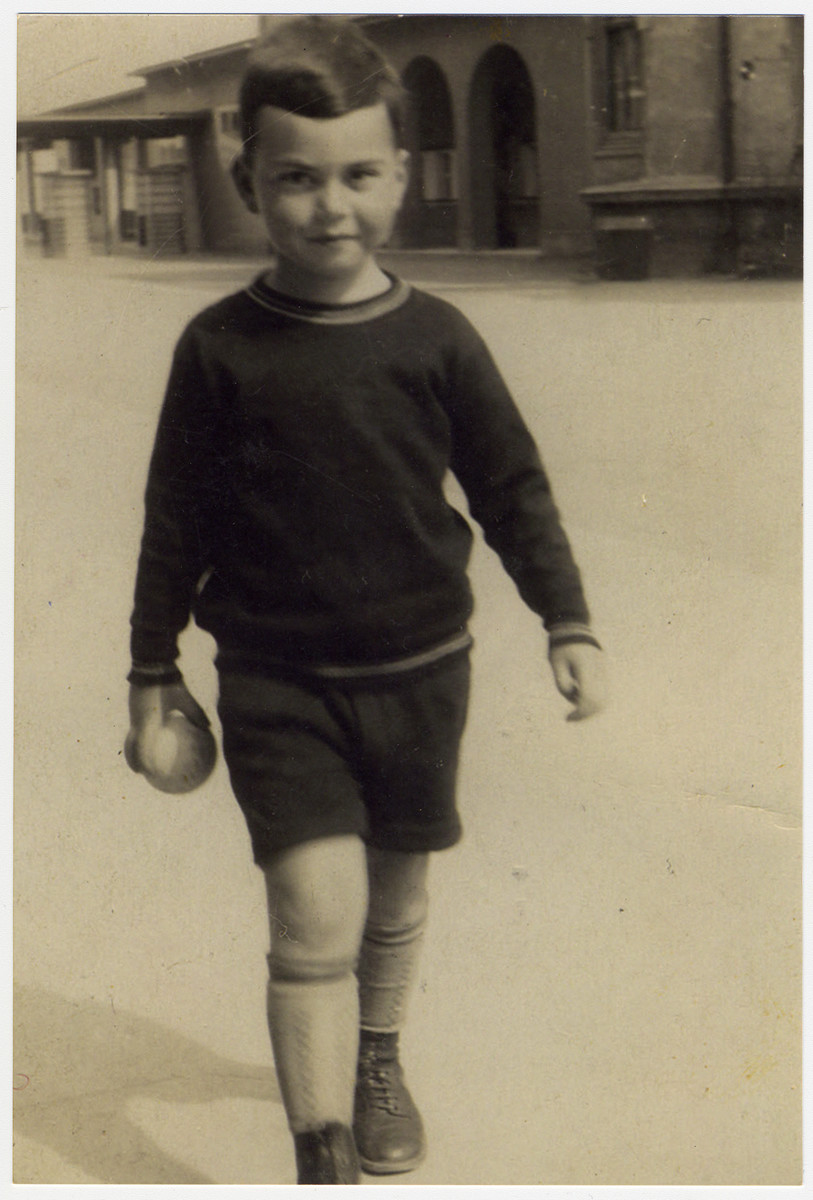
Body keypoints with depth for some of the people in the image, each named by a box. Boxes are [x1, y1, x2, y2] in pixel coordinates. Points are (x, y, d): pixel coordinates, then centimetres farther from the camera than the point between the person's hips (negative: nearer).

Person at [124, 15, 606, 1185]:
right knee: (316, 912, -13)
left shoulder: (435, 337, -4)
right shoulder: (221, 346, -7)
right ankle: (324, 1163, -4)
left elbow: (513, 487, 5)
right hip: (275, 682, -2)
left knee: (397, 893, 19)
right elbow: (176, 518, 1)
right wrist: (153, 669, 6)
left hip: (418, 671, 2)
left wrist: (569, 623, 2)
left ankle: (378, 1062, 46)